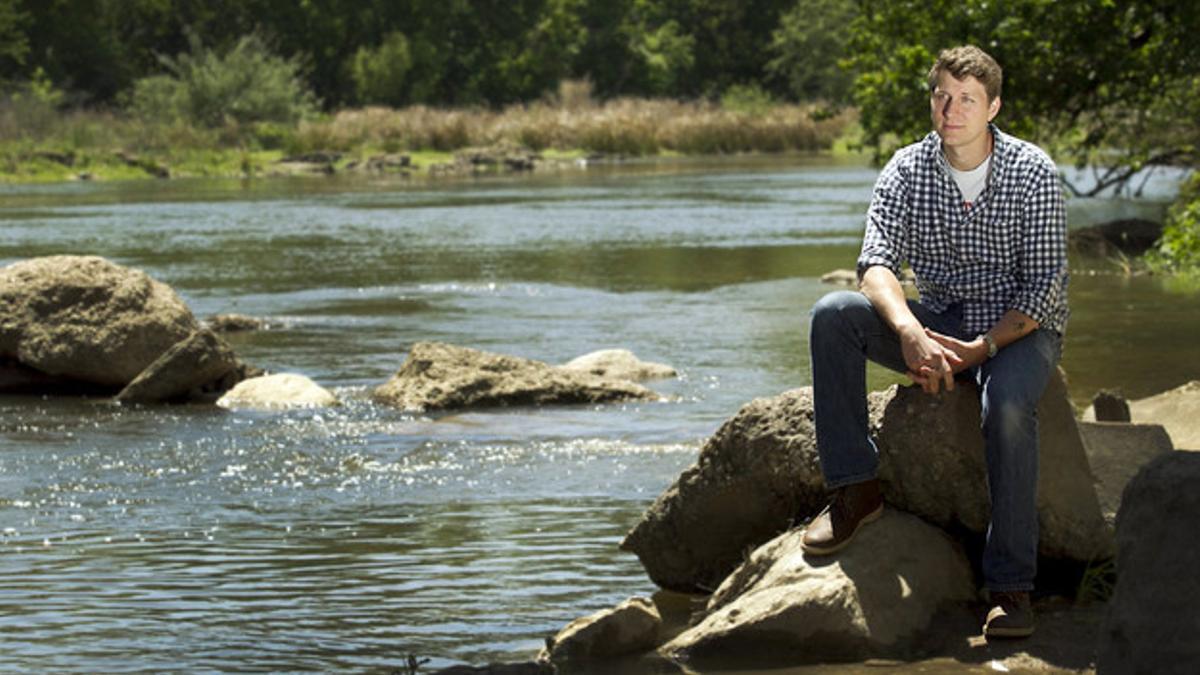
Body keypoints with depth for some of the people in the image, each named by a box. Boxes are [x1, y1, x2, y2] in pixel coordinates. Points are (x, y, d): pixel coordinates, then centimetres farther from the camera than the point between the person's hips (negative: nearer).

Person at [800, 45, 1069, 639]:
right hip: (938, 321, 4)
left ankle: (1010, 585, -32)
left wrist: (981, 349, -27)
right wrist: (910, 332, -35)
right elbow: (877, 262, -14)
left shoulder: (1032, 173, -11)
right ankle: (855, 490, -19)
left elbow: (1046, 286, -13)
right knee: (832, 315, -22)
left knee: (1006, 405, -37)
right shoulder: (907, 171, -3)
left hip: (1019, 325, -4)